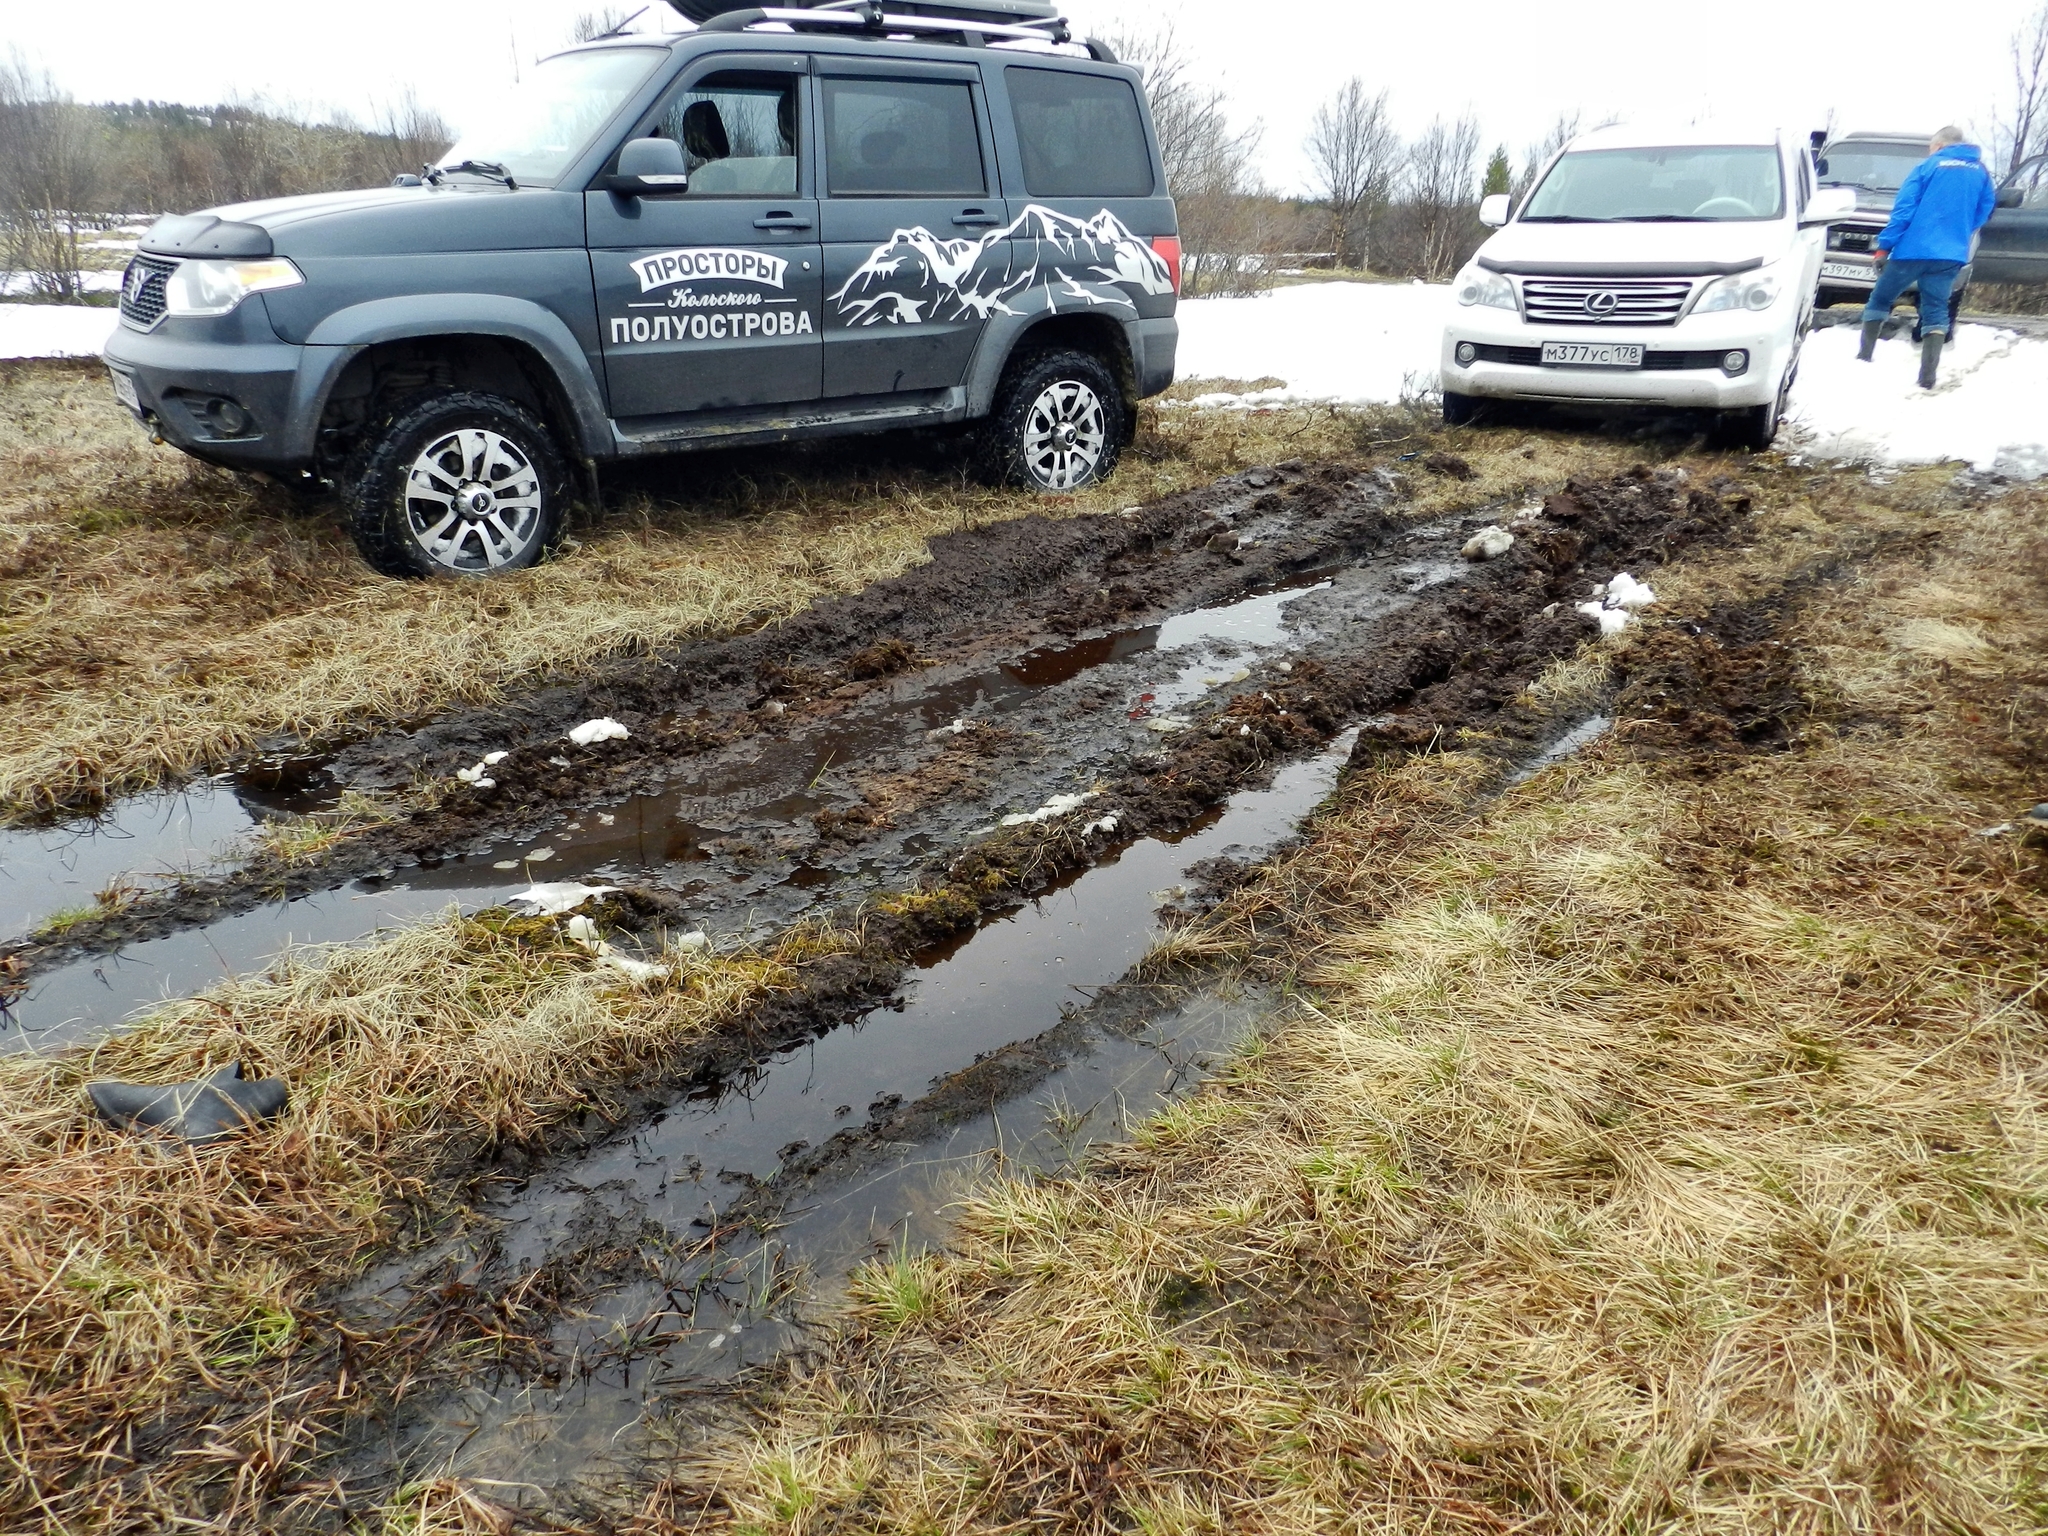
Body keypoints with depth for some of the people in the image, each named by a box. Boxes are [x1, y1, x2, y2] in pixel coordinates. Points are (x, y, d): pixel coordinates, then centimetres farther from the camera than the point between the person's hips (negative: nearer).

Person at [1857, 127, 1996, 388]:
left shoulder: (1928, 166, 2)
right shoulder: (1981, 172, 13)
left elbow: (1903, 210, -7)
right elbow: (1982, 214, 17)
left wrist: (1884, 247, -8)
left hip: (1913, 250, -4)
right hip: (1951, 255, 4)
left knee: (1880, 299, 12)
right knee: (1936, 311, 5)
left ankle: (1864, 357, 7)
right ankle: (1928, 375, -7)